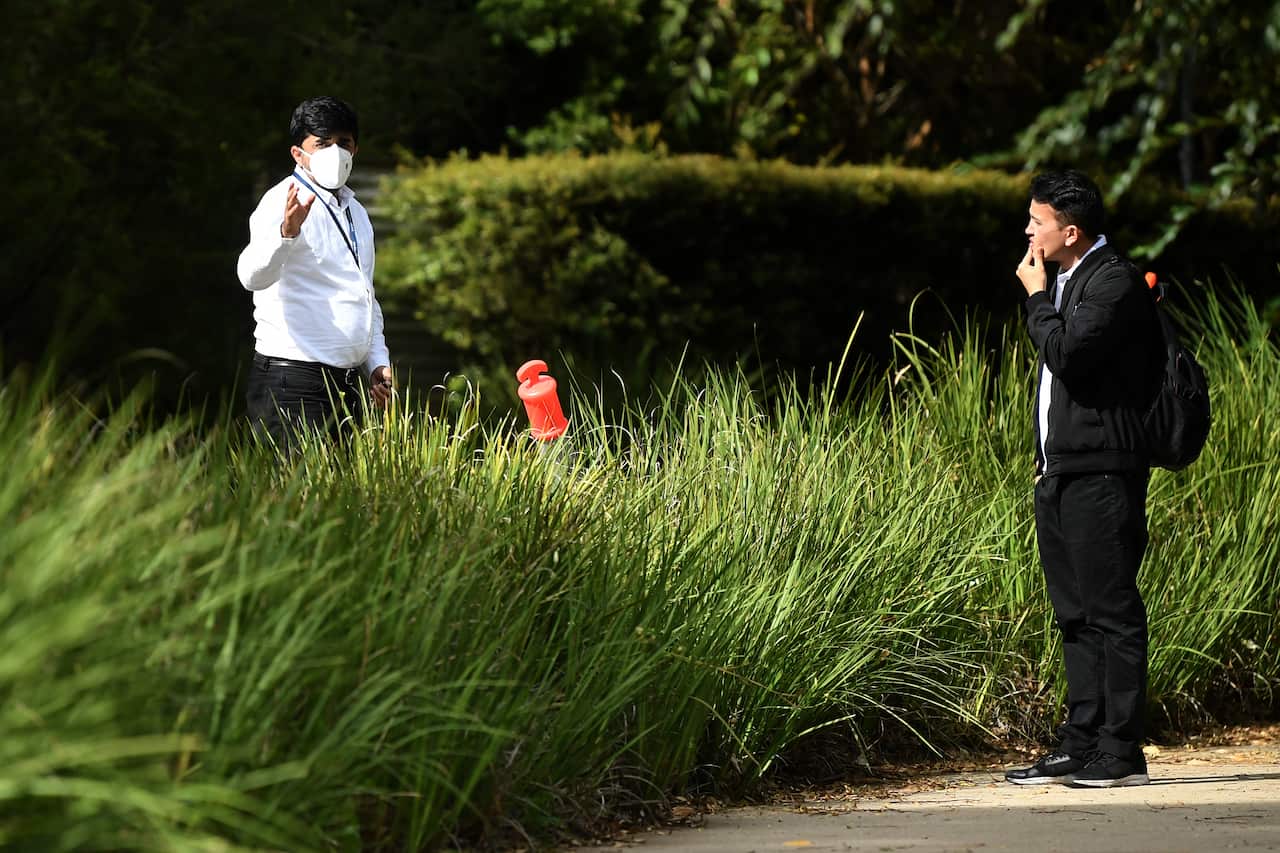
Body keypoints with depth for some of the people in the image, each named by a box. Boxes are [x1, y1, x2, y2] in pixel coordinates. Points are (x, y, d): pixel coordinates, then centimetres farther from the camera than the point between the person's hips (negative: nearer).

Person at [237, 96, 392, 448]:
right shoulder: (284, 202, -8)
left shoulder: (355, 212, 18)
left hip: (346, 381, 8)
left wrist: (378, 362, 17)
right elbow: (253, 276, -27)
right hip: (293, 381, -8)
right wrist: (287, 232, -46)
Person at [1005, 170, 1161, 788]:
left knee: (1111, 612, -7)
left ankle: (1121, 753, -6)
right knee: (1075, 616, 11)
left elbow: (1068, 355, -23)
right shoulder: (1065, 281, 19)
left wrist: (1036, 298, -9)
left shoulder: (1115, 281, -11)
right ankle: (1080, 746, 15)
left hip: (1101, 475, -10)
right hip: (1060, 473, 10)